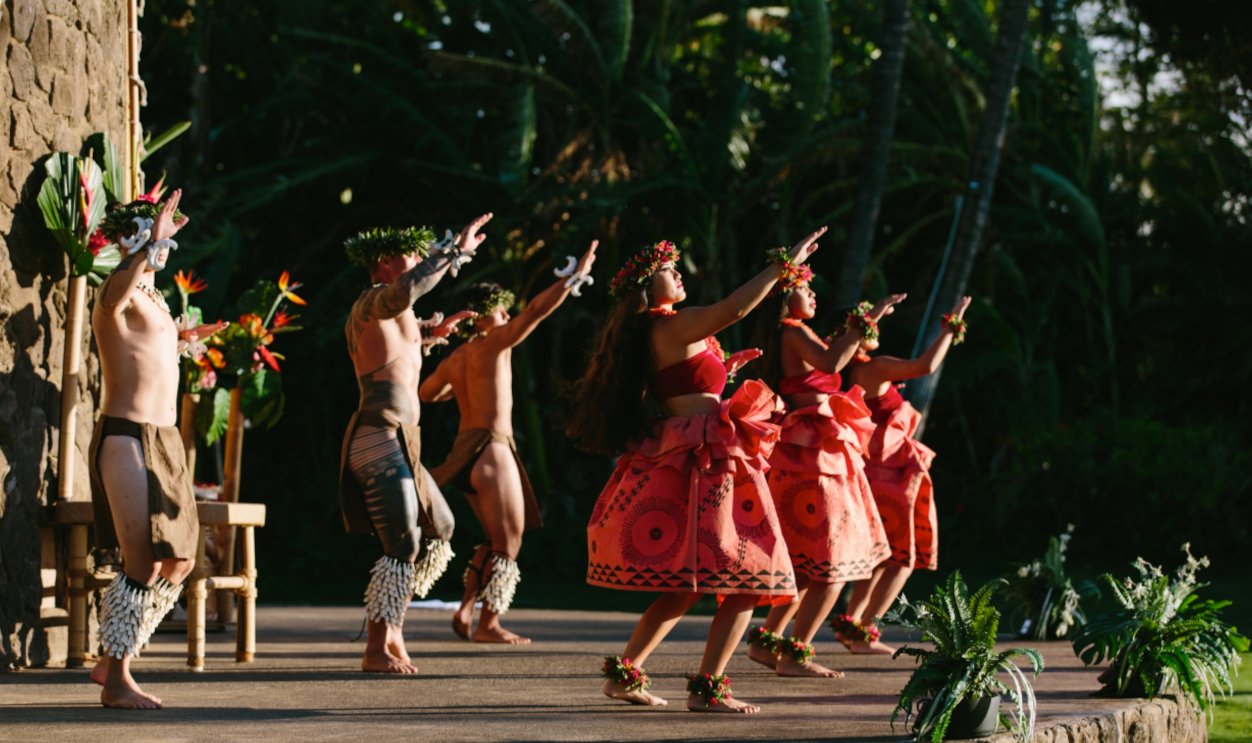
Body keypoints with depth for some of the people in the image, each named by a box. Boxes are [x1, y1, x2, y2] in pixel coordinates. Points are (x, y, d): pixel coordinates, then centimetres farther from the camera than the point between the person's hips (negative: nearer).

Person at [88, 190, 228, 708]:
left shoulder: (151, 297, 19)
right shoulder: (120, 291, -10)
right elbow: (112, 299, -38)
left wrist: (179, 341, 31)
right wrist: (150, 244, -43)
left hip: (164, 439, 10)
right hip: (126, 437, -10)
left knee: (178, 563, 13)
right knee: (143, 564, -12)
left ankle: (112, 660, 22)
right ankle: (116, 681, -4)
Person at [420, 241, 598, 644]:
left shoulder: (453, 360, 14)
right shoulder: (494, 343, -8)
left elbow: (424, 393, 30)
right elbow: (536, 310, -16)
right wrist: (575, 277, -12)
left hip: (466, 450, 8)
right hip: (491, 449, -8)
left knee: (497, 540, 19)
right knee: (508, 542, 0)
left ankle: (465, 611, 13)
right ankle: (489, 624, 0)